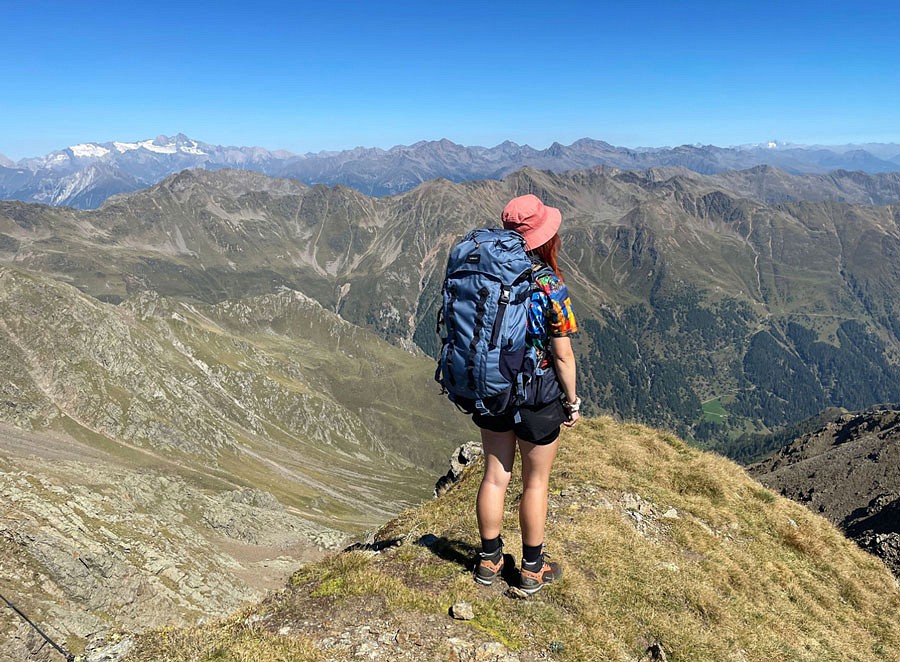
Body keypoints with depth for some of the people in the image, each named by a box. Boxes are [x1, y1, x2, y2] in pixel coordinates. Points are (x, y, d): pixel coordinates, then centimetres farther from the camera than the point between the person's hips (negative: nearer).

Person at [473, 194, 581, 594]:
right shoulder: (549, 287, -20)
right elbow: (563, 355, -16)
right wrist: (572, 401, -1)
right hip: (538, 398, -4)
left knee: (495, 476, 18)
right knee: (536, 483, 14)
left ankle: (489, 560, 33)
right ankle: (532, 569, 30)